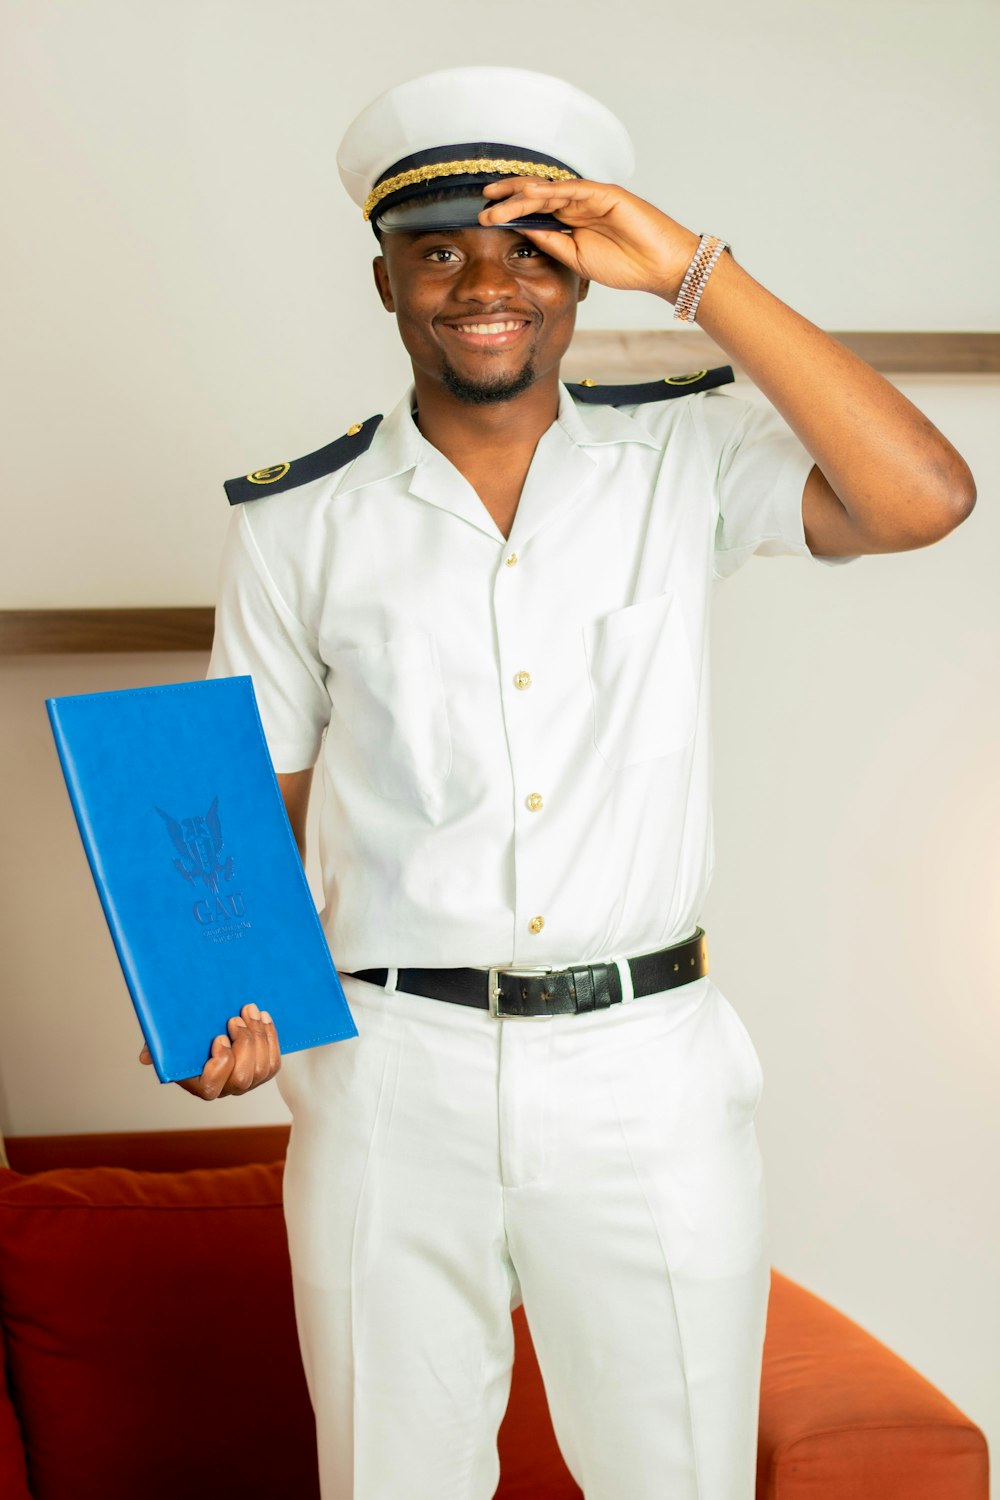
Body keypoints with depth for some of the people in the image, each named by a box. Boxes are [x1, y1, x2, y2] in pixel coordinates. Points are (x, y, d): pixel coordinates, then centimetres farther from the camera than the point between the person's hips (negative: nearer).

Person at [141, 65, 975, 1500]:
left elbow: (925, 499, -16)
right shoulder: (298, 522, 2)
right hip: (391, 1083, 1)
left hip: (649, 1073, 0)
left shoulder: (687, 456, 1)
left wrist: (696, 271, -15)